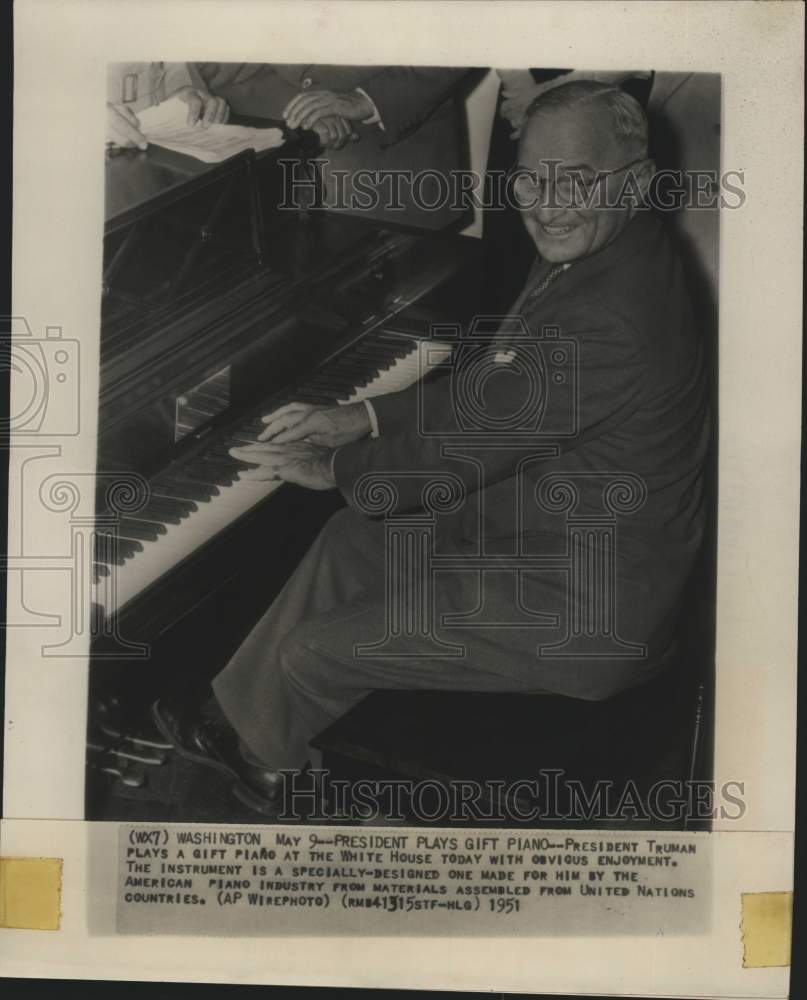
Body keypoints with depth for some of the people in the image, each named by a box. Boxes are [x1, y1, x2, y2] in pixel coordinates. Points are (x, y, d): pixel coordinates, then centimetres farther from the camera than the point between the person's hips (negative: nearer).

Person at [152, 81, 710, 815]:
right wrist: (359, 418, 4)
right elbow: (494, 385, 9)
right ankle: (235, 717, 31)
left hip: (586, 615, -10)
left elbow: (466, 449, -25)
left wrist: (332, 469, -9)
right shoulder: (599, 252, 0)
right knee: (349, 541, 15)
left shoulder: (612, 320, -33)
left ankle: (254, 751, 33)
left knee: (312, 651, -1)